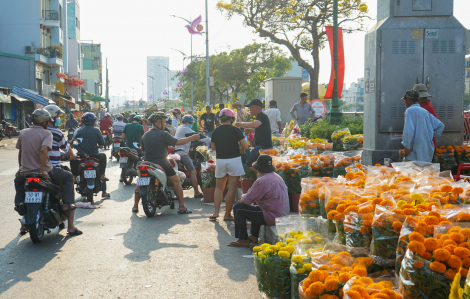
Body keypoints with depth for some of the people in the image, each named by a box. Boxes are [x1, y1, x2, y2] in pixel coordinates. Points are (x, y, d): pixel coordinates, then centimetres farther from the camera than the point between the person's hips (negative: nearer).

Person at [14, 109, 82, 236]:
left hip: (25, 172, 5)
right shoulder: (46, 133, -7)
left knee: (18, 179, 41)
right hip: (44, 171, -5)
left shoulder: (23, 133, 8)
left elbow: (20, 152, 15)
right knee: (68, 178, 17)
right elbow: (43, 150, -24)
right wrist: (42, 171, -19)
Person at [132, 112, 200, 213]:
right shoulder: (164, 134, -12)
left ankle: (135, 206, 18)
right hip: (162, 164, -4)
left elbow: (143, 149, 14)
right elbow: (177, 142, -12)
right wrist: (192, 137, -3)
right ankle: (182, 207, 4)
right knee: (176, 182, 8)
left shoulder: (145, 135, 5)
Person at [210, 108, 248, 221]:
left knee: (219, 187, 15)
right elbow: (246, 146, -7)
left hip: (220, 160, 4)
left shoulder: (216, 131, 2)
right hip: (234, 160, -3)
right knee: (231, 188, 2)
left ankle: (216, 212, 6)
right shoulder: (236, 130, -8)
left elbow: (213, 147, 12)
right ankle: (227, 214, 4)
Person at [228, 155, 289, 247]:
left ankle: (243, 240, 4)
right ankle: (254, 237, 35)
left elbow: (246, 200, -12)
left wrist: (241, 200, 10)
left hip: (272, 217, -9)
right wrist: (244, 199, 21)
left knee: (238, 208, -3)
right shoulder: (277, 177, 11)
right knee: (256, 208, 37)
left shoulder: (262, 181, -19)